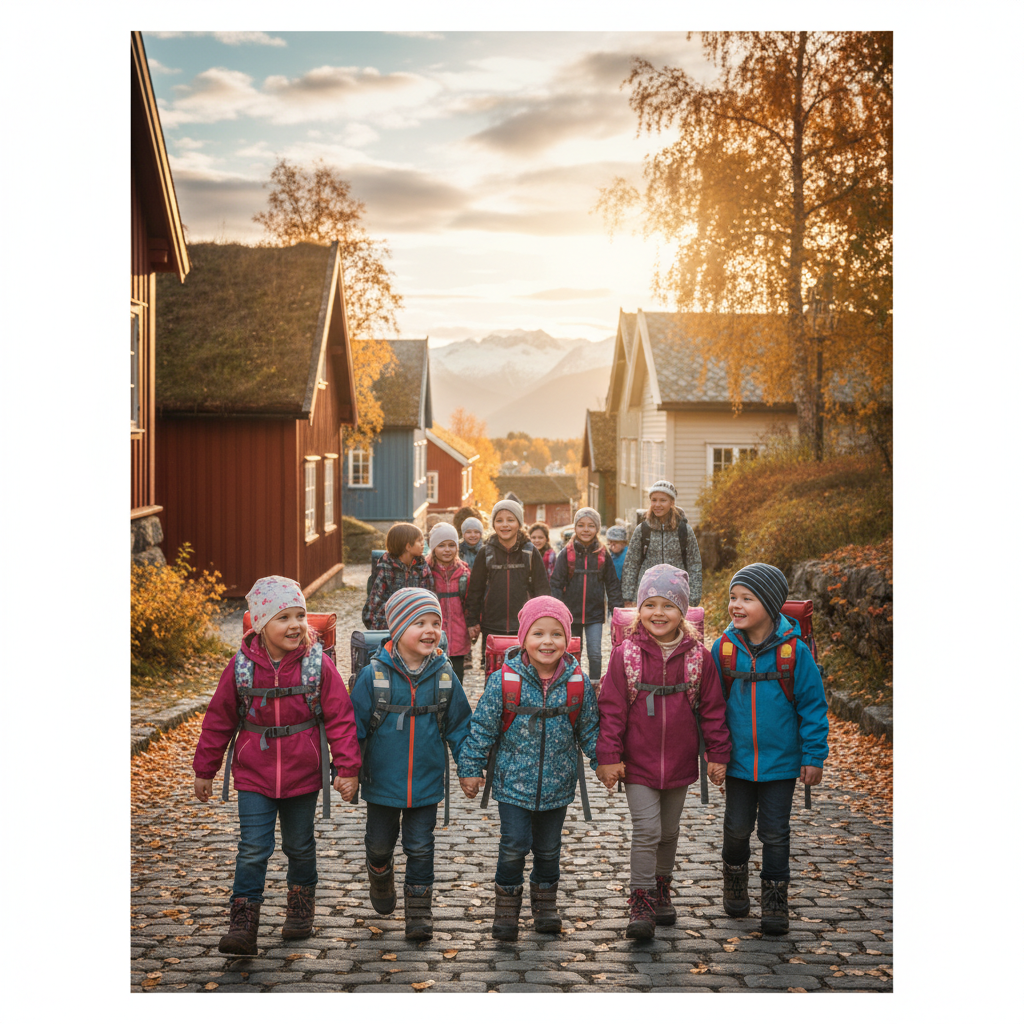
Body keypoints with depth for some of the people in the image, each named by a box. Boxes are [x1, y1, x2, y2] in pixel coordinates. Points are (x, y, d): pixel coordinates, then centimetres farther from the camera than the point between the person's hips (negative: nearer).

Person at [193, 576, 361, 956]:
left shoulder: (318, 665, -10)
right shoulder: (241, 666, -8)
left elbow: (340, 718, -6)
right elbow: (218, 720, 2)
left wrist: (347, 768, -10)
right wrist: (204, 770, 6)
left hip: (302, 774, 1)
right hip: (253, 776, 0)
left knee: (300, 845, 17)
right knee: (253, 849, -6)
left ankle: (301, 905, 39)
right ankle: (243, 923, 2)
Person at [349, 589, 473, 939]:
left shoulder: (445, 676, -6)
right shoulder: (373, 675, -14)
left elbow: (459, 726, 4)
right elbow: (354, 724, -6)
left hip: (426, 782, 1)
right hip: (381, 780, 0)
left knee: (420, 847, 7)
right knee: (380, 843, 18)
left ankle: (419, 909, 22)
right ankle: (380, 877, 49)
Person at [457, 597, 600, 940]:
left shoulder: (578, 683, -5)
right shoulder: (504, 680, -13)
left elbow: (589, 730, 8)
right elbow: (482, 727, -5)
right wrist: (470, 768, -2)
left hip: (556, 784, 2)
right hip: (513, 782, -2)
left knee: (549, 848, 15)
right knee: (514, 846, -1)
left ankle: (545, 903, 35)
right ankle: (507, 906, 19)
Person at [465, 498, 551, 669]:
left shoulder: (531, 553, 3)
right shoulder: (486, 553, 4)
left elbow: (542, 590, 7)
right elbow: (475, 590, 9)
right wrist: (472, 621, 6)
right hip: (492, 627, 1)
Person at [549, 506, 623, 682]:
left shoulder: (603, 555, 1)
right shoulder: (566, 553, -1)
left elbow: (612, 584, 6)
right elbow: (556, 583, 0)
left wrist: (617, 609, -2)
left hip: (595, 614, -1)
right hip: (571, 613, 1)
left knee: (595, 654, -5)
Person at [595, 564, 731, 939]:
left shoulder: (698, 656, -4)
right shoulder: (625, 654, -8)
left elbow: (712, 709, 3)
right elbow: (612, 708, -6)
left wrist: (718, 754, 2)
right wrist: (609, 755, -8)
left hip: (679, 762, 3)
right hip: (638, 762, -2)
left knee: (668, 831, 17)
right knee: (646, 830, -9)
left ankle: (661, 890, 35)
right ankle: (641, 903, 0)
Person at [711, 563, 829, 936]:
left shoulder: (794, 650, -13)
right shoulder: (724, 648, -6)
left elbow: (813, 705, -6)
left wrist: (814, 755, -6)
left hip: (781, 761, -2)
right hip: (737, 760, 2)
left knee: (774, 832, 5)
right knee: (737, 827, 15)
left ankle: (775, 899, 21)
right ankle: (734, 877, 42)